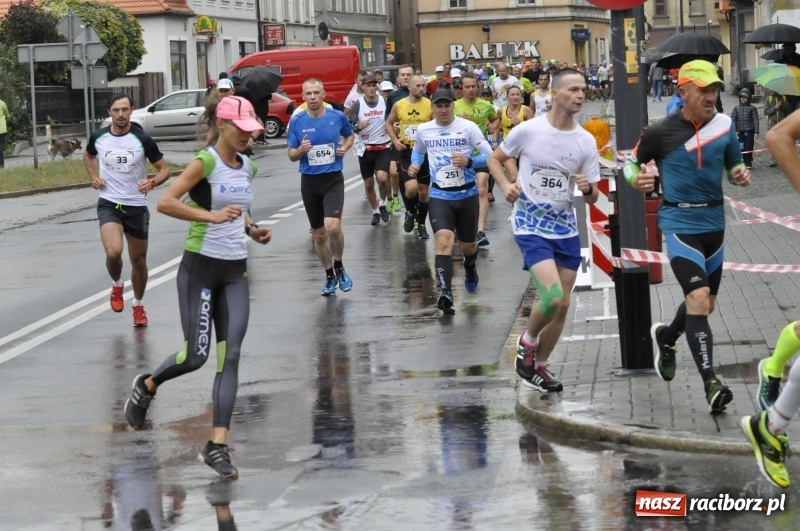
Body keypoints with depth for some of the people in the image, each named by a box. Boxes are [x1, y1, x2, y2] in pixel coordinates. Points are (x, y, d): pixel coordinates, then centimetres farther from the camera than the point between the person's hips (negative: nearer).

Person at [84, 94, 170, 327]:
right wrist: (94, 177, 3)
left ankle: (138, 305, 34)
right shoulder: (98, 137, -3)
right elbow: (88, 155, 21)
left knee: (139, 260, 11)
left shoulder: (143, 139, -10)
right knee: (113, 252, -23)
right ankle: (117, 285, 10)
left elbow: (164, 169, -3)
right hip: (109, 203, 0)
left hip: (137, 206, 0)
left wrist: (152, 182, -25)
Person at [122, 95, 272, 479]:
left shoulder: (248, 168, 10)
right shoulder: (205, 162, -12)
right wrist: (211, 215, -29)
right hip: (200, 267, -6)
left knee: (230, 355, -5)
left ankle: (217, 445, -5)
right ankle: (147, 386, 30)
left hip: (235, 273, 6)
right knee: (196, 356, -3)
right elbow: (165, 203, -21)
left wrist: (252, 229, 7)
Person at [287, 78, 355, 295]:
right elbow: (291, 156, 4)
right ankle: (329, 276, 26)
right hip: (309, 181, 2)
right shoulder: (297, 121, -3)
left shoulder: (337, 116, -4)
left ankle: (339, 267, 6)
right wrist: (301, 150, -18)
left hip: (333, 180, -2)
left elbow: (350, 135, 17)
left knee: (333, 226, -20)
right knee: (319, 234, 9)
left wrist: (345, 147, -4)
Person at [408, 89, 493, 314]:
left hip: (467, 194, 0)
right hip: (439, 196, 0)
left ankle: (470, 266, 54)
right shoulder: (423, 130, 0)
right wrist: (415, 164, 0)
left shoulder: (468, 127, -10)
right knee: (443, 241, -22)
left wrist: (469, 161, -26)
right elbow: (418, 151, 22)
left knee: (468, 245, 16)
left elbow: (489, 156, -9)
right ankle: (446, 294, -28)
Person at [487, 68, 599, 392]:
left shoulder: (586, 141, -2)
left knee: (562, 305, 9)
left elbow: (592, 198, 2)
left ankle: (539, 366, 27)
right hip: (531, 228, -5)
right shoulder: (528, 130, -11)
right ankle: (527, 341, 9)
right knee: (553, 298, -20)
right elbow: (495, 159, 5)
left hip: (566, 230, 5)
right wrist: (506, 185, -13)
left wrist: (588, 188, -21)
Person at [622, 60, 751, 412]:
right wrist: (636, 179, -17)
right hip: (679, 222, -5)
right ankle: (710, 382, -21)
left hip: (713, 222, 5)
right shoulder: (660, 132, -10)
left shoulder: (724, 126, -1)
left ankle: (666, 337, 49)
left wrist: (740, 175, -9)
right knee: (698, 298, -20)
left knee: (705, 305, 18)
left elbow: (734, 166, 13)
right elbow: (632, 162, 5)